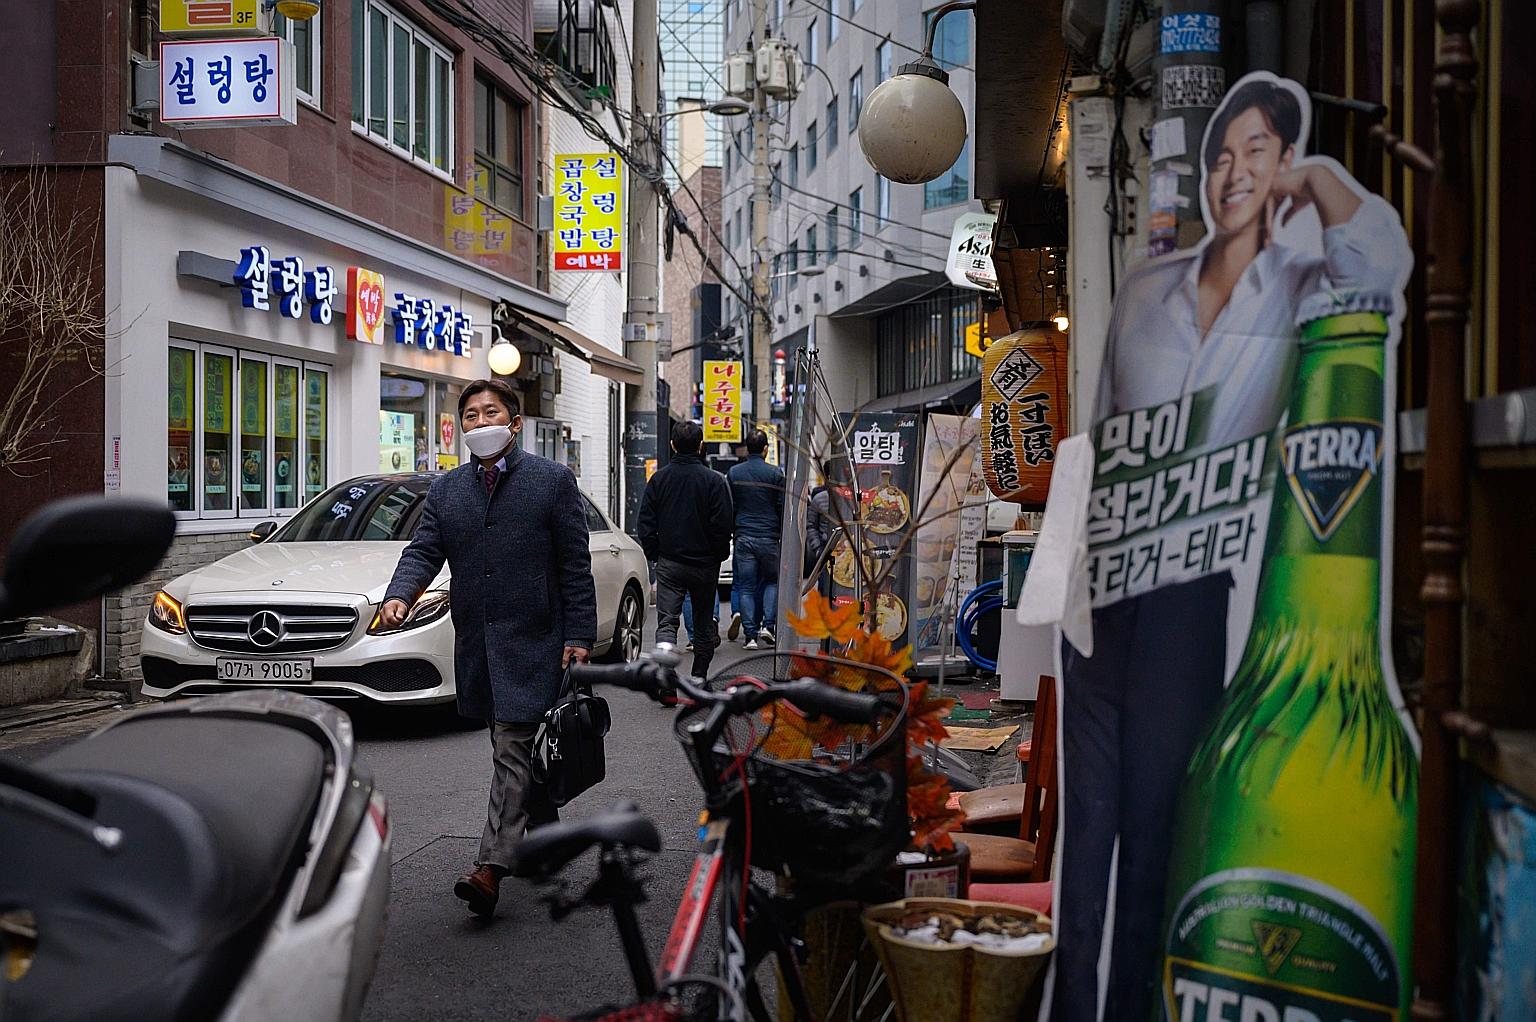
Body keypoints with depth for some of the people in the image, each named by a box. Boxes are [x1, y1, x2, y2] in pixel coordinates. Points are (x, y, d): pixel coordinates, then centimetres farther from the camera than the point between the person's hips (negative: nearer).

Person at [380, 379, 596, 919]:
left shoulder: (552, 481, -1)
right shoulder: (445, 490, 12)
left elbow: (575, 566, -2)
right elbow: (423, 551, 5)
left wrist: (579, 636, -8)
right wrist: (399, 595, -16)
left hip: (532, 641, -5)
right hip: (476, 642, 5)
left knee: (512, 748, -10)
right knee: (515, 748, 16)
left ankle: (492, 866, -15)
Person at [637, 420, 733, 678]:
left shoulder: (658, 479, 1)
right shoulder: (714, 480, -7)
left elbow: (645, 522, 2)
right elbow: (722, 524, -8)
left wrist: (653, 555, 12)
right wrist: (718, 556, 6)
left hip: (669, 562, 1)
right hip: (705, 563, 0)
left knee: (666, 622, -1)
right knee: (704, 623, 14)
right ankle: (699, 679, 21)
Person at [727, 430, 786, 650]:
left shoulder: (733, 473, 4)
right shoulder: (774, 473, -4)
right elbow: (782, 508, -2)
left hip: (743, 537, 2)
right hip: (769, 538, -2)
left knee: (746, 587, 4)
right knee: (772, 581, 14)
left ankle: (750, 635, -1)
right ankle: (767, 625, -2)